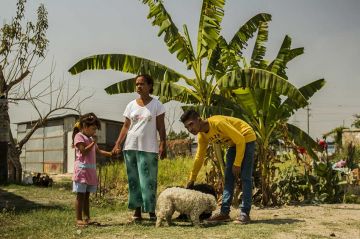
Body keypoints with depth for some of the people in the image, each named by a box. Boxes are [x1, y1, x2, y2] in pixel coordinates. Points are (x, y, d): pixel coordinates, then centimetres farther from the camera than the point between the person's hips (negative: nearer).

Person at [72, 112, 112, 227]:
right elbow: (83, 151, -18)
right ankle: (79, 219, 1)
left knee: (86, 195, 10)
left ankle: (87, 218, 15)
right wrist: (93, 143, -19)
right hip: (82, 169, -8)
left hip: (91, 170, 8)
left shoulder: (91, 139, 19)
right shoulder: (79, 136, -7)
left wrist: (110, 154, 9)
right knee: (80, 195, -4)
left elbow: (98, 151, 21)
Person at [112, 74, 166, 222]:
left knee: (148, 180, -3)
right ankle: (137, 211, 12)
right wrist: (118, 144, 1)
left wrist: (163, 144, -9)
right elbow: (126, 126, 10)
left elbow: (161, 127, 0)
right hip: (130, 147, 4)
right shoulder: (131, 105, 11)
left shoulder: (156, 104, 2)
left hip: (149, 148, -3)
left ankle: (151, 211, 6)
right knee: (133, 180, 5)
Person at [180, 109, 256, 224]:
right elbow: (199, 157, 6)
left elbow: (240, 139, -27)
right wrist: (192, 179, 8)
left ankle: (245, 213, -10)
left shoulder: (217, 122, -31)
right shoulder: (202, 136, -6)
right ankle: (224, 212, 7)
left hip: (246, 138, -8)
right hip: (234, 143, 8)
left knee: (245, 177, -12)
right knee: (228, 177, 4)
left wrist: (237, 164, -23)